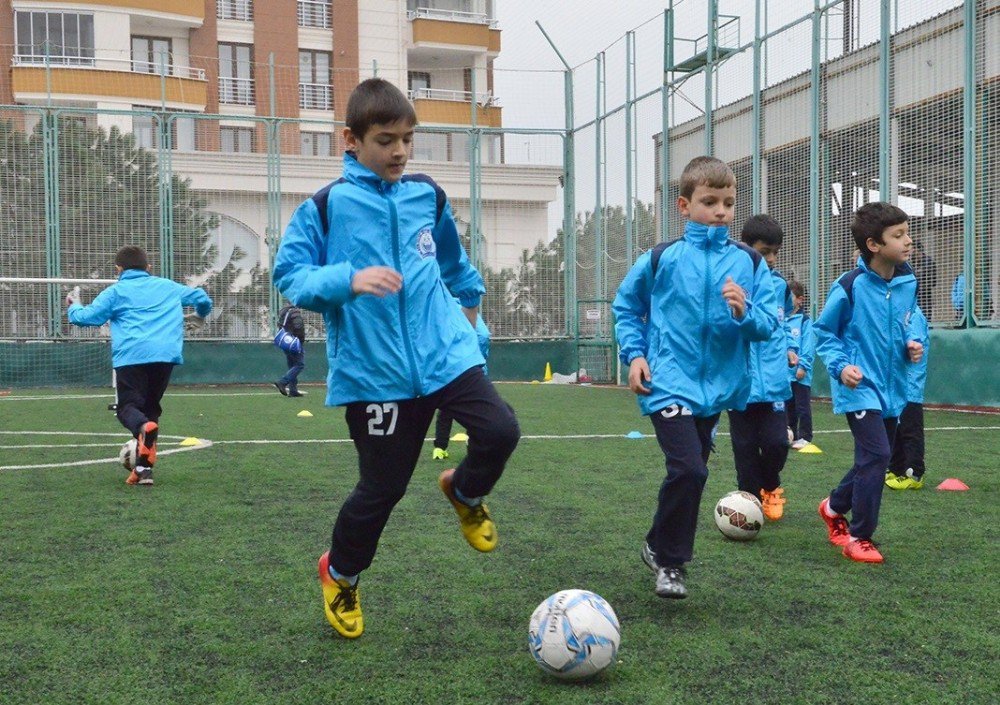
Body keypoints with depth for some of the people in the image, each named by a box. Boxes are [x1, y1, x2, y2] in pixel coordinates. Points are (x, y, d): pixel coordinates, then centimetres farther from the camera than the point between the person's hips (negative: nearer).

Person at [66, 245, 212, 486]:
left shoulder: (116, 291, 14)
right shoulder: (168, 286, 24)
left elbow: (85, 317, 9)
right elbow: (202, 298, 30)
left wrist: (74, 306, 31)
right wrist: (198, 316, 52)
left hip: (131, 356, -3)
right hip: (166, 355, 3)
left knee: (127, 406, 2)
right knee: (150, 407, 15)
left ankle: (143, 428, -35)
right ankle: (144, 468, 6)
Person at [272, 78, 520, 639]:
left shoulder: (427, 195, 9)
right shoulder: (327, 206, -4)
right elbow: (290, 275, -7)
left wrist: (468, 301, 35)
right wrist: (348, 279, -23)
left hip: (445, 351, 4)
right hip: (375, 369, -3)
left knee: (500, 429, -16)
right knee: (383, 486, 2)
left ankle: (465, 492, 19)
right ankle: (340, 574, 31)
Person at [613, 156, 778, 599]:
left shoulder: (750, 262, -1)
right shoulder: (661, 258, -6)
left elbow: (769, 325, -2)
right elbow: (625, 307, 8)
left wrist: (745, 311, -22)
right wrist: (634, 354, -4)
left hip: (718, 385, 4)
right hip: (670, 383, -4)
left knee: (690, 471, 16)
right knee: (689, 468, -18)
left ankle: (661, 546, 39)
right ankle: (669, 561, 3)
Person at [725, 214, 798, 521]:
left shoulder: (779, 283, 5)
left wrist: (790, 347, 9)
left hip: (773, 380, 3)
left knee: (777, 441, -2)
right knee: (746, 446, 7)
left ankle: (770, 487, 27)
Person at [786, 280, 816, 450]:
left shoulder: (805, 321, -7)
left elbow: (808, 346, -11)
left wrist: (803, 366, -15)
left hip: (800, 373, -6)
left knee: (802, 406, 1)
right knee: (788, 405, 13)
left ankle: (805, 437, 8)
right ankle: (791, 435, 22)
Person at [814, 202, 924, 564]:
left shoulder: (908, 283, 2)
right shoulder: (850, 286, -16)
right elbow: (824, 332, -5)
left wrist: (911, 343, -1)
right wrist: (841, 366, -18)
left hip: (891, 387, 7)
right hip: (860, 388, -7)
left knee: (874, 458, 15)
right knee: (877, 455, -15)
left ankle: (834, 507, 40)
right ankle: (859, 537, 0)